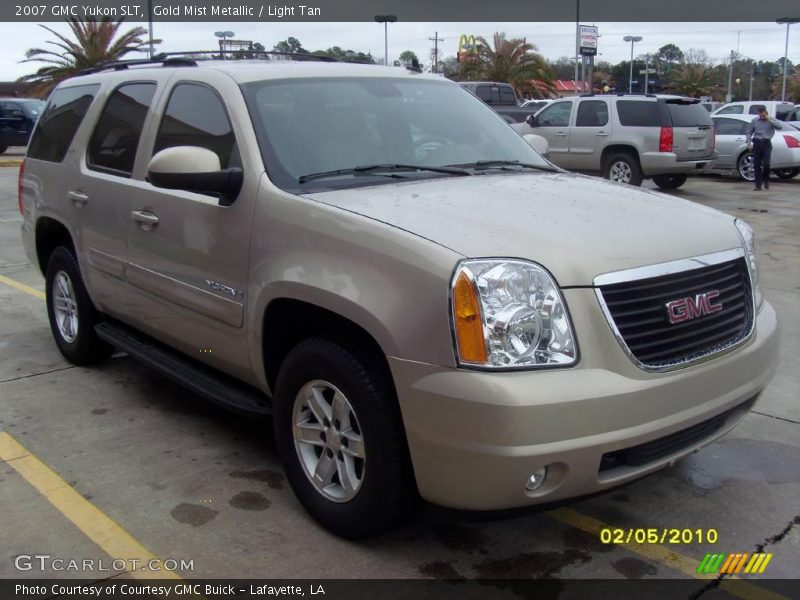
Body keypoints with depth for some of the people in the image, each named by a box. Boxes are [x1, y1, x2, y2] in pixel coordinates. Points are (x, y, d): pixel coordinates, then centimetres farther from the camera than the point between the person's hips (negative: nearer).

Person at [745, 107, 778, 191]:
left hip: (766, 144, -2)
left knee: (766, 164, -10)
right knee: (756, 165, 1)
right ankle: (758, 185, 6)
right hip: (757, 143, 2)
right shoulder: (754, 121, 6)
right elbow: (749, 132, 10)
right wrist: (749, 143, 0)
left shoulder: (771, 121, 3)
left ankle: (766, 181, 14)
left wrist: (769, 120, -15)